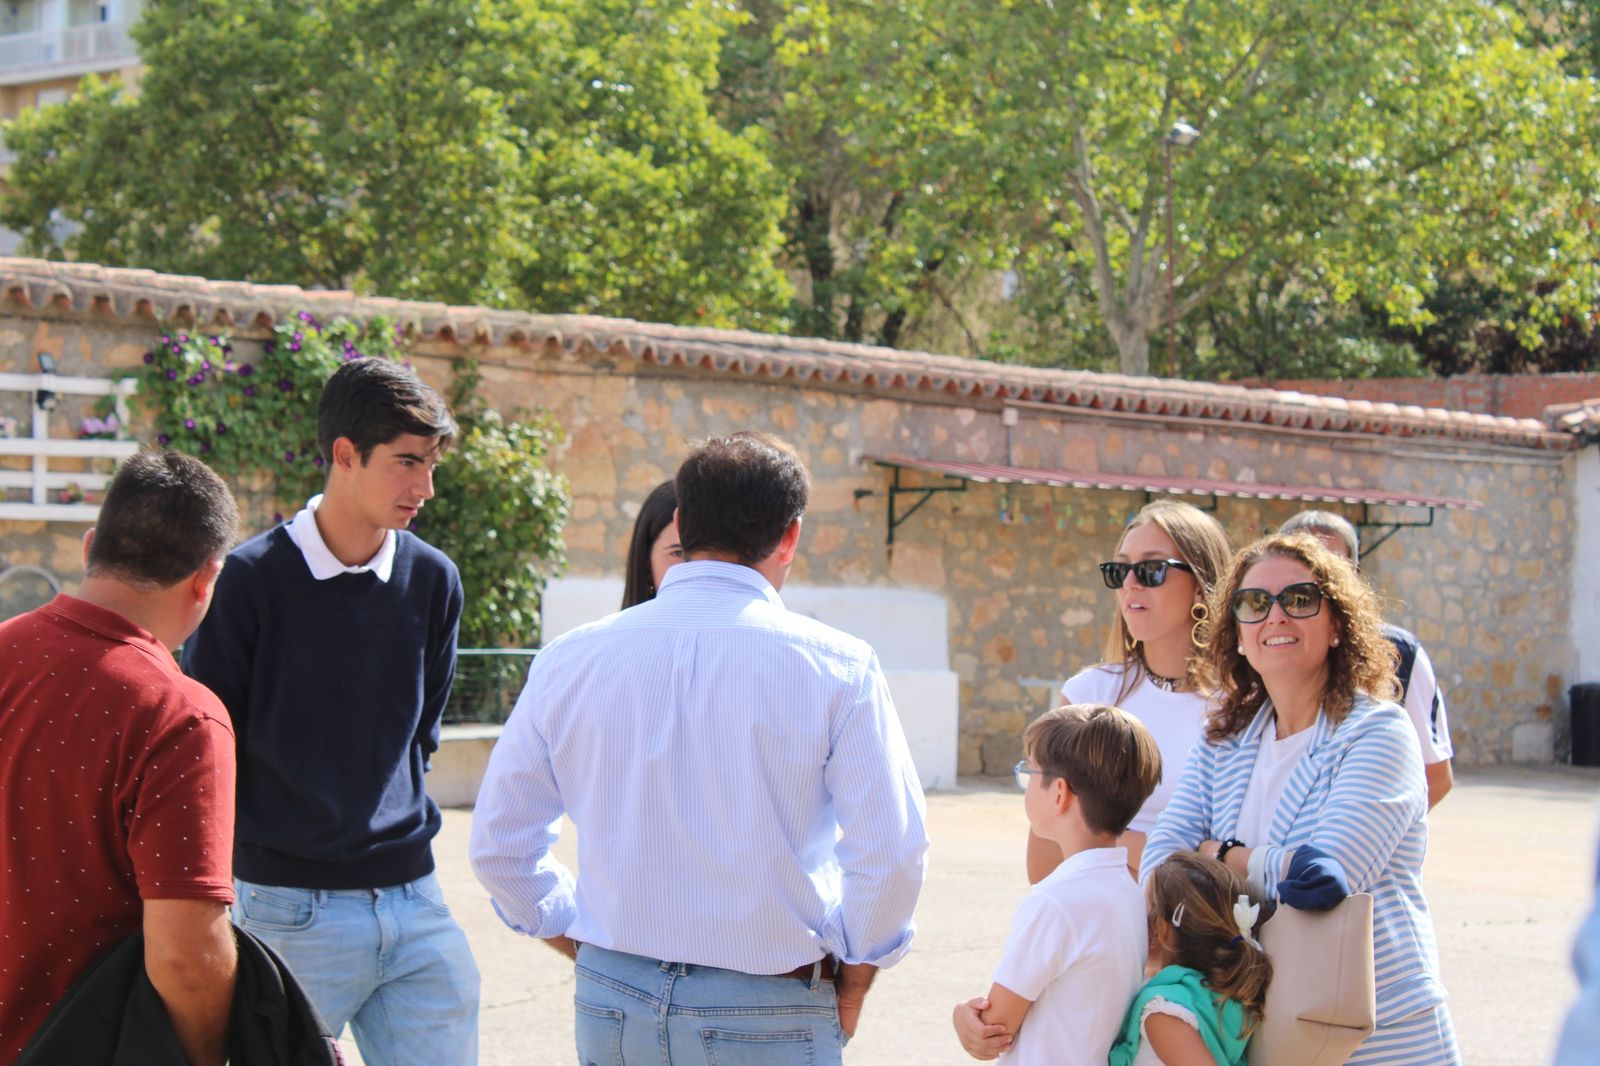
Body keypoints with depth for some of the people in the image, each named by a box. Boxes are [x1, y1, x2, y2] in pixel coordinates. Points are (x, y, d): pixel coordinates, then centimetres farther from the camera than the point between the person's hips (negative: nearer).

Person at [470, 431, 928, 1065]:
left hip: (613, 1010, 3)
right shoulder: (835, 666, -8)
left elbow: (500, 844, 6)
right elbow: (890, 851, -11)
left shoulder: (571, 660, 1)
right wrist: (849, 988, 4)